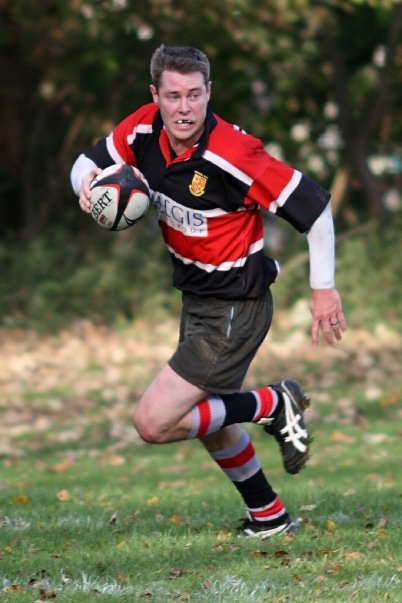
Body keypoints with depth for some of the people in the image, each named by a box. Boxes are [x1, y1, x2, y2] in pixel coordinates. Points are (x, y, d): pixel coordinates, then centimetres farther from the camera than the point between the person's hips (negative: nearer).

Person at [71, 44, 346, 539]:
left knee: (154, 423, -13)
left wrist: (323, 289, -18)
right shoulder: (143, 129, -9)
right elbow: (90, 161, 7)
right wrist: (87, 180, -17)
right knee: (208, 421, 24)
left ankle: (273, 405, 2)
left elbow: (313, 206, -24)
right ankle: (268, 516, 43)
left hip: (235, 308, -8)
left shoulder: (234, 154, -29)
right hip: (196, 299, 8)